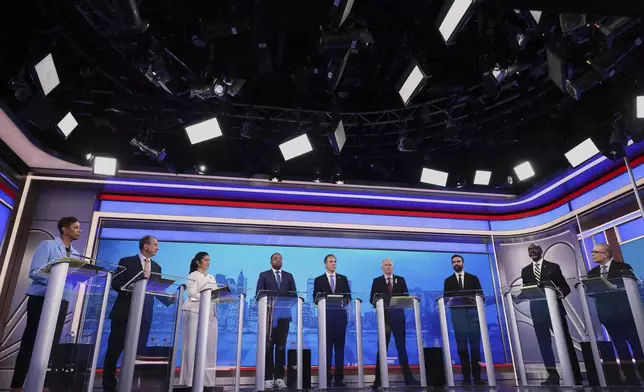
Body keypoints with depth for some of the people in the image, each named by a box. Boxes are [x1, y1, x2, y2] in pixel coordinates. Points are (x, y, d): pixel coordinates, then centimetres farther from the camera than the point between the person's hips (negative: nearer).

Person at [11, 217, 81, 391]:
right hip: (41, 298, -6)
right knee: (30, 341, -1)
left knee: (51, 342, 7)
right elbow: (34, 272, -13)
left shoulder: (76, 254, 15)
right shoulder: (48, 245, -4)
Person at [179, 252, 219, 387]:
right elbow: (193, 294, -10)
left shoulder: (212, 278, 21)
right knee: (193, 346, -5)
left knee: (209, 347, 3)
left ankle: (206, 379, 7)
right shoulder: (193, 276, 2)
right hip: (195, 312, -6)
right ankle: (191, 379, -1)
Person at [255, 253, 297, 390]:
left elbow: (294, 294, 9)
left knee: (281, 346, 3)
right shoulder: (264, 275, 7)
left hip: (284, 315, 2)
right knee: (268, 346, -1)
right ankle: (268, 378, 3)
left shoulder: (289, 276, 14)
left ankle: (279, 377, 8)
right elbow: (259, 294, 0)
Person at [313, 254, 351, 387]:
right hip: (326, 316, -2)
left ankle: (339, 378, 8)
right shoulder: (319, 280, 7)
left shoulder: (343, 279, 13)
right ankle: (327, 378, 4)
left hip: (340, 315, 2)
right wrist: (324, 304, -13)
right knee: (327, 347, 1)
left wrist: (342, 303, -10)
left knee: (340, 346, 4)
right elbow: (316, 298, 3)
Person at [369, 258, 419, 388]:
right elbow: (372, 299, 0)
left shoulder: (400, 280, 11)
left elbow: (406, 296, 4)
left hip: (398, 315, 1)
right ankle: (378, 379, 6)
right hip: (384, 315, -1)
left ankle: (408, 378, 9)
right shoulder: (377, 281, 6)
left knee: (401, 346, 5)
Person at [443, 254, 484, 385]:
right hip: (457, 313, 0)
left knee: (475, 344, -1)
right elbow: (446, 297, 7)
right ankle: (466, 376, 4)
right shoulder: (448, 280, 13)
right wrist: (449, 301, -13)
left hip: (472, 312, 0)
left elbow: (480, 295, 7)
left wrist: (477, 302, -10)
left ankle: (477, 376, 6)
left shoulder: (473, 278, 13)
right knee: (461, 344, 0)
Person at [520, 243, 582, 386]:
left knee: (565, 342, 2)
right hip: (537, 310, 3)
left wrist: (559, 292, -18)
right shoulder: (525, 270, 13)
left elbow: (566, 287, 2)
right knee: (544, 343, 4)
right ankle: (553, 375, 12)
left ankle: (575, 375, 10)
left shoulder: (553, 267, 6)